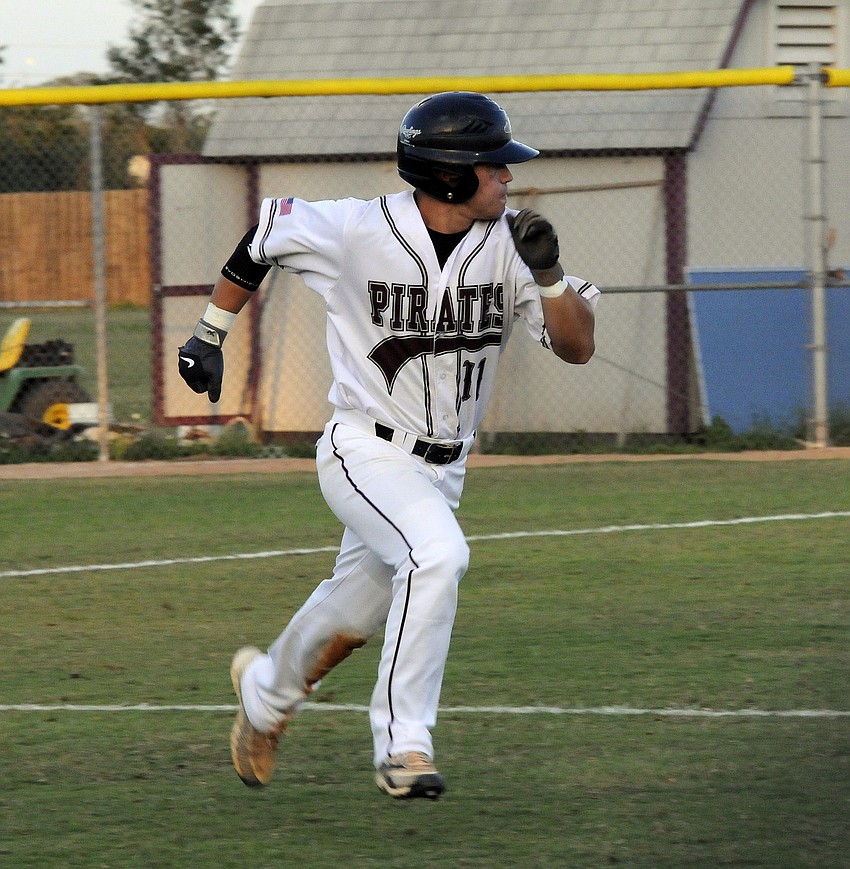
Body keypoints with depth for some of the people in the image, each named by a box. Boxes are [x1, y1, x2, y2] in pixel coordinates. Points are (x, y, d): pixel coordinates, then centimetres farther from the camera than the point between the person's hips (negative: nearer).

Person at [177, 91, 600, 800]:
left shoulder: (507, 243, -7)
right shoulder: (355, 230, -17)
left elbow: (578, 347, -9)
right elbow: (264, 234, 2)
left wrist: (547, 275, -26)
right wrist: (210, 335, 6)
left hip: (442, 468, 6)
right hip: (366, 455, -5)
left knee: (356, 615, 18)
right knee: (438, 555, -30)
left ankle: (267, 688, 49)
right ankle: (404, 746, -23)